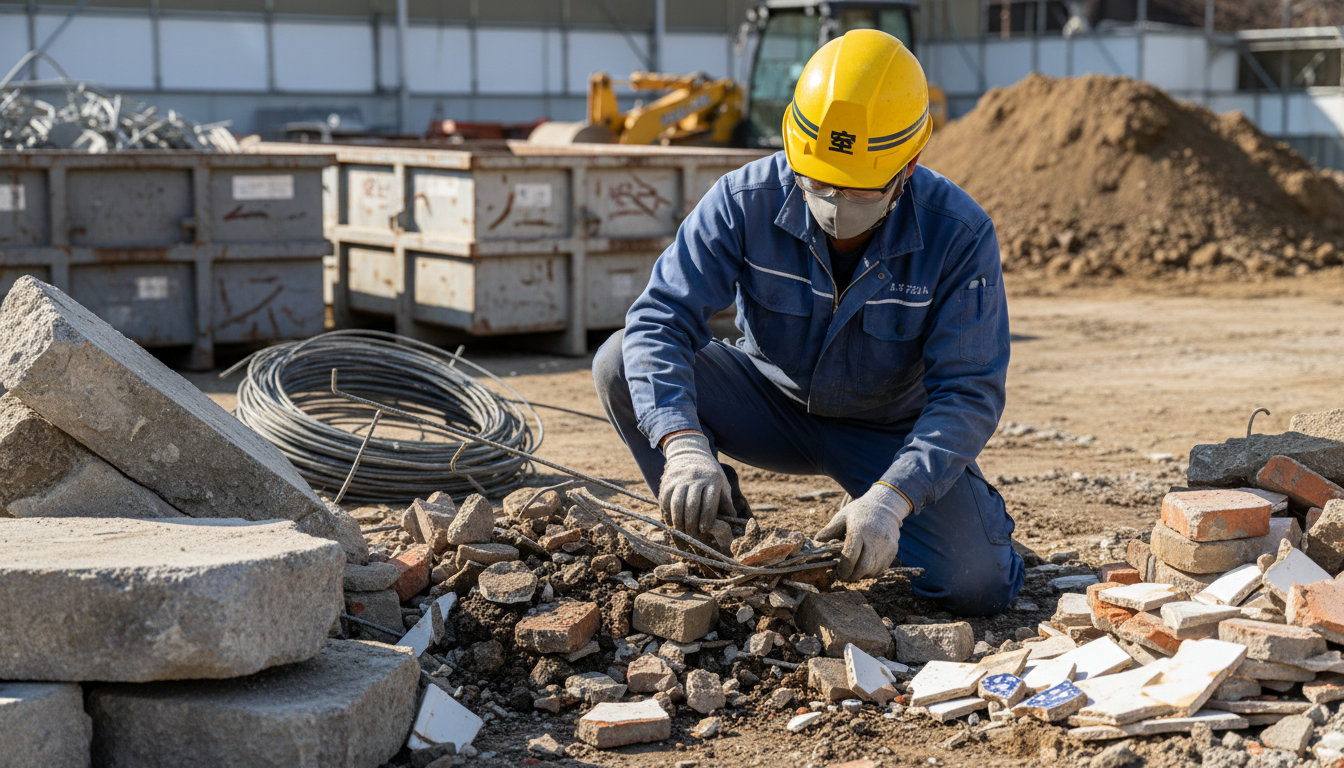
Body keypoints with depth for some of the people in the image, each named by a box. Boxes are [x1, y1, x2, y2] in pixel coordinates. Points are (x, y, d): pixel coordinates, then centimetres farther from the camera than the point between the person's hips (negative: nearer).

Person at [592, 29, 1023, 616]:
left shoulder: (958, 235, -25)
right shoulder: (746, 200, -22)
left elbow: (968, 393, -25)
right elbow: (660, 319, -26)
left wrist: (890, 499, -41)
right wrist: (683, 444, -44)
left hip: (891, 430, -2)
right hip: (772, 403, 2)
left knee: (975, 588, -24)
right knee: (620, 365, -22)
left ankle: (979, 511, 15)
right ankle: (721, 539, -4)